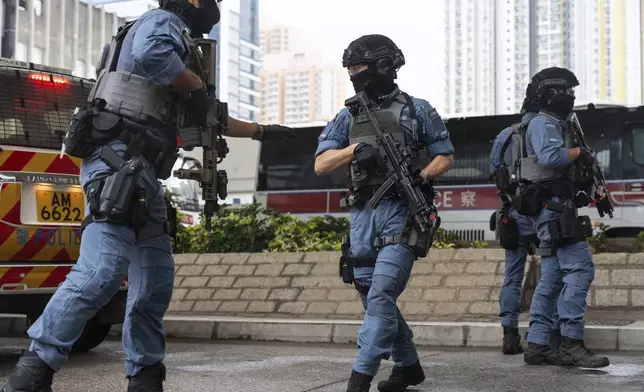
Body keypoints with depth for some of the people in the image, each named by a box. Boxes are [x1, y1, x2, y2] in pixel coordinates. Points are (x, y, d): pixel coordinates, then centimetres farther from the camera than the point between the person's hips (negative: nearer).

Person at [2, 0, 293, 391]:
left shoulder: (176, 42, 30)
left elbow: (206, 119, 37)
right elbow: (149, 54, -25)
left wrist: (261, 131, 41)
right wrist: (197, 85, -9)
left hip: (142, 173, 10)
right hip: (118, 162, -10)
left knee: (156, 281, 9)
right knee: (101, 272, -20)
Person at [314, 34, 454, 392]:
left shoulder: (416, 110, 4)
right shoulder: (348, 116, 14)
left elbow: (445, 157, 6)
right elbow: (321, 165, 7)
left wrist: (416, 178, -12)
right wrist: (354, 150, -11)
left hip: (402, 211, -5)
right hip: (363, 214, 5)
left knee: (381, 294, -16)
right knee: (373, 297, 9)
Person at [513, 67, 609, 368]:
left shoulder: (555, 125, 25)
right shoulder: (542, 123, -7)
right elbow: (551, 156, -26)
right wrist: (579, 152, -11)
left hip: (554, 208, 11)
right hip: (552, 205, -11)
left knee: (553, 276, 9)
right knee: (579, 267, -15)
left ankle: (537, 345, 9)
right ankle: (571, 342, -17)